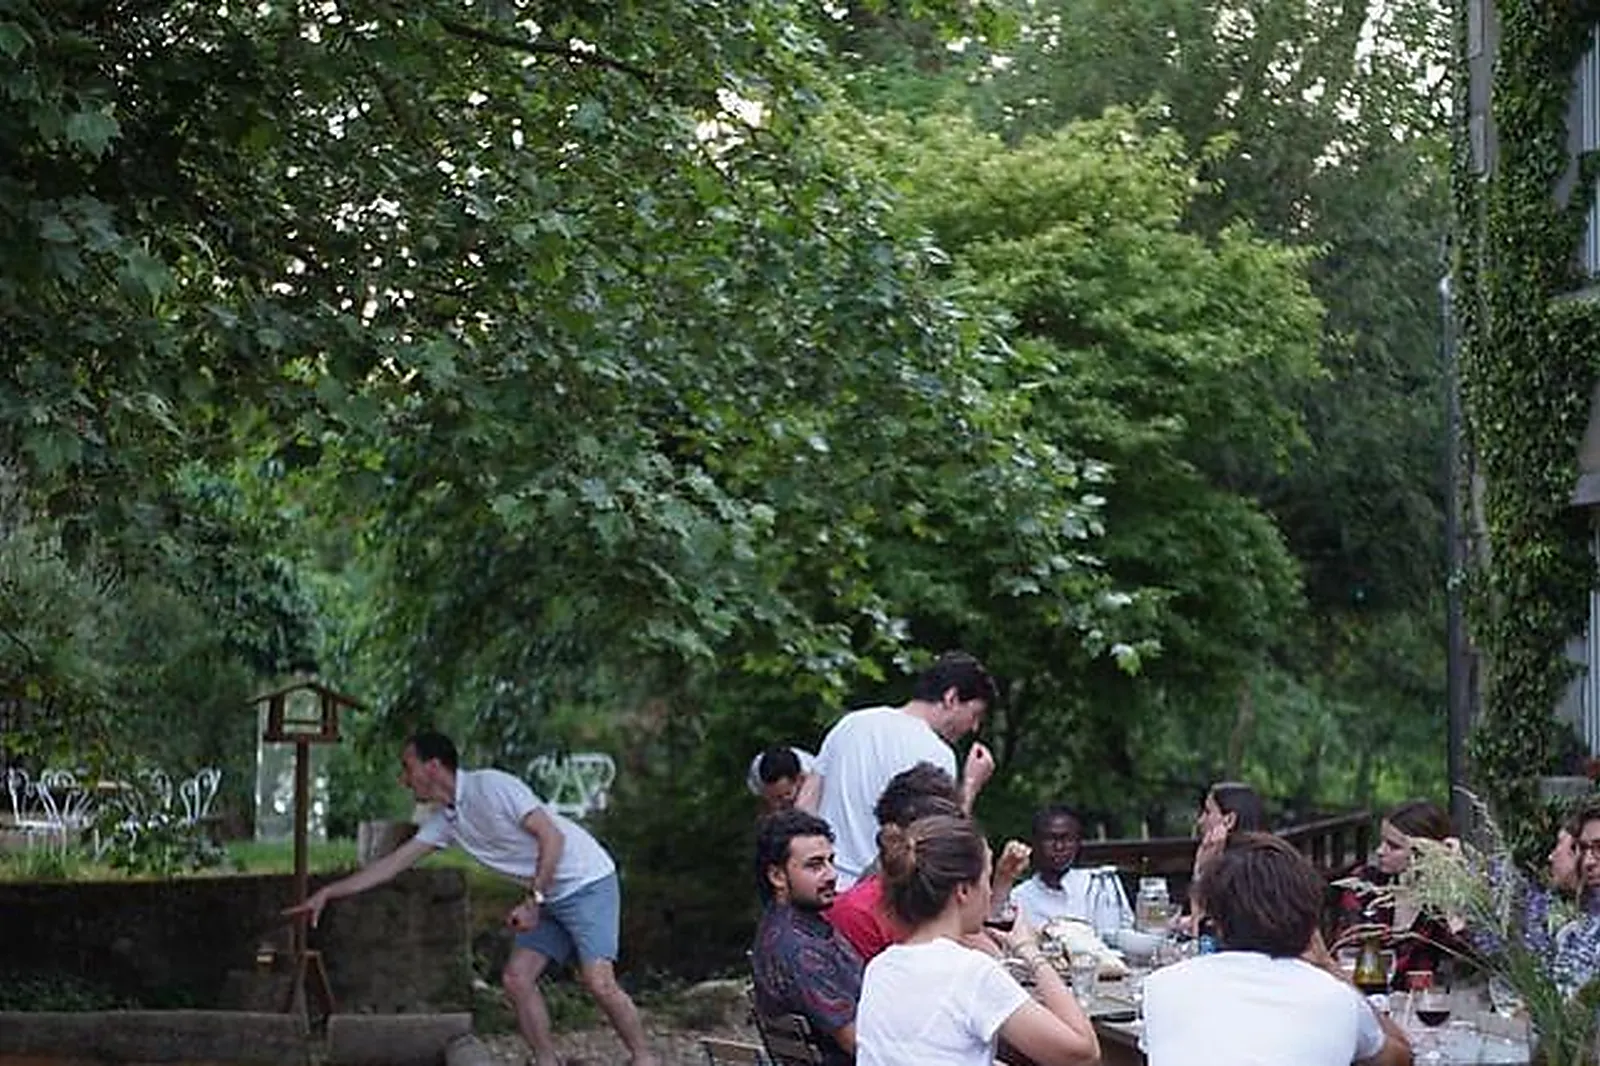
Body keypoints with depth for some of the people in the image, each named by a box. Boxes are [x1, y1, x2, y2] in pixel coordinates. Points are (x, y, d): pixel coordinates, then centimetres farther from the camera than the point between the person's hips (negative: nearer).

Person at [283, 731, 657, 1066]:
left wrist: (534, 900, -23)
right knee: (516, 977, -2)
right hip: (548, 897, 8)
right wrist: (327, 894, 10)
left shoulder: (492, 786, -18)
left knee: (597, 981, -18)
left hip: (587, 882, -8)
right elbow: (392, 864, 11)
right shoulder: (445, 819, 7)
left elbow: (552, 837, -20)